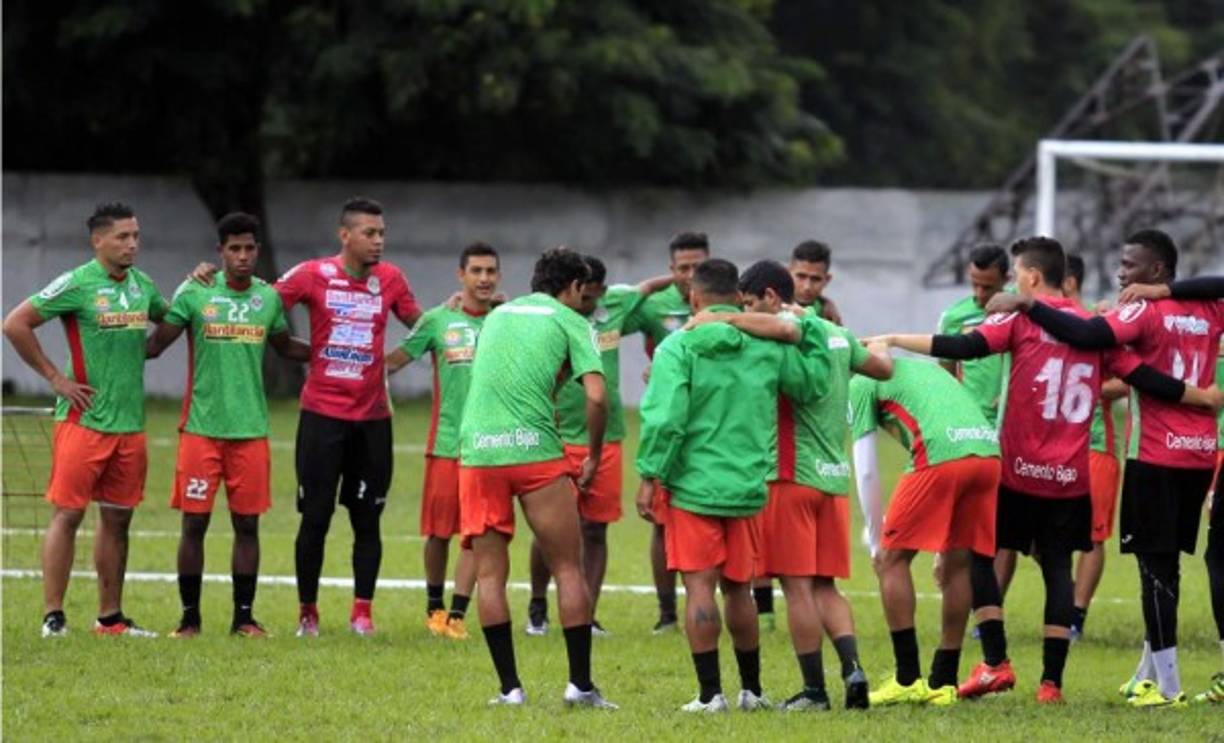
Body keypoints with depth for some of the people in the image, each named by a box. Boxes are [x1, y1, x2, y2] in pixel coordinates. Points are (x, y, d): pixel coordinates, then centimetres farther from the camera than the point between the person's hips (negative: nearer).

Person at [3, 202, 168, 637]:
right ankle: (53, 616, -3)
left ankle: (111, 617, 16)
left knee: (117, 518, 10)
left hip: (130, 422, 6)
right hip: (84, 419, -6)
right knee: (68, 513, -5)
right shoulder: (76, 284, -9)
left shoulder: (142, 286, 11)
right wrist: (56, 378, -8)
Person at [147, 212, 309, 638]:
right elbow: (155, 344, -1)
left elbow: (284, 346, 24)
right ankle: (190, 616, 7)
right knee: (194, 522, -1)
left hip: (251, 428, 3)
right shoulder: (194, 294, -2)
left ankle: (244, 617, 11)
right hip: (202, 427, -3)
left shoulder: (269, 298, 8)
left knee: (247, 524, 4)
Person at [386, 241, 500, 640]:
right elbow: (395, 360, 3)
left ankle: (458, 615, 3)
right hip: (445, 440, -1)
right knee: (439, 532, 4)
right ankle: (434, 606, 24)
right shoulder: (438, 320, 1)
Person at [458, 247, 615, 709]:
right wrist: (594, 456, 8)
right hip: (535, 450, -3)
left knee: (490, 574, 7)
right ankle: (580, 685, 3)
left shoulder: (497, 316, 21)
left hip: (477, 450, 4)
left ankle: (510, 688, 4)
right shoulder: (569, 322, 7)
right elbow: (596, 396, -5)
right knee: (568, 569, 5)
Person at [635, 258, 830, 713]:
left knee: (699, 587, -2)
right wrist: (811, 333, 15)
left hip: (693, 485, -4)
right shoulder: (769, 346, 2)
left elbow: (664, 418, -15)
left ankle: (710, 693, -5)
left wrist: (649, 477, -10)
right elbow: (813, 385, 9)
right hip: (748, 487, 4)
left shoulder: (679, 347, -8)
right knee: (738, 589, 17)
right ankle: (751, 690, 24)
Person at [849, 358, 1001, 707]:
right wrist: (945, 540, 37)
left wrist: (876, 541, 23)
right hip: (989, 452, 7)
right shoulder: (923, 367, 37)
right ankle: (943, 683, 19)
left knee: (893, 558, 5)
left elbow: (866, 471, 13)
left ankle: (908, 679, 2)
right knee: (957, 563, 15)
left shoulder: (860, 383, 17)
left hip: (940, 455, -7)